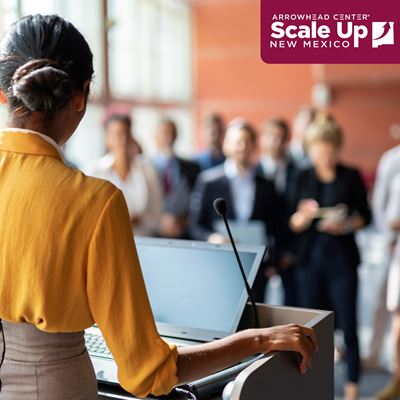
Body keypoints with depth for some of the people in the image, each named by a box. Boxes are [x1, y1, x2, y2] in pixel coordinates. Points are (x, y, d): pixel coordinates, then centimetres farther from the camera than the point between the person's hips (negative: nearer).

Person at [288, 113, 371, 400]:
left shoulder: (351, 176, -1)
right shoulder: (303, 178, 4)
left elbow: (366, 215, 3)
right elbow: (293, 224, 3)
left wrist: (346, 225, -15)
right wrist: (304, 215, -18)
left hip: (342, 258, -2)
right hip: (312, 257, 2)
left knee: (347, 322, -1)